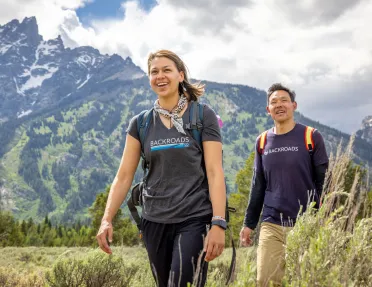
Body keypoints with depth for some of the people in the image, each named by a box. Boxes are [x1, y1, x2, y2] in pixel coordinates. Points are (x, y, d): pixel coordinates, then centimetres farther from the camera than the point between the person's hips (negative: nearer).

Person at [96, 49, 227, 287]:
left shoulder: (203, 116, -2)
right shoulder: (141, 123, 7)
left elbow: (215, 172, -7)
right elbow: (124, 176, 6)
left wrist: (218, 223, -15)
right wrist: (107, 219, -4)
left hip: (194, 220, -4)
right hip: (154, 222, 4)